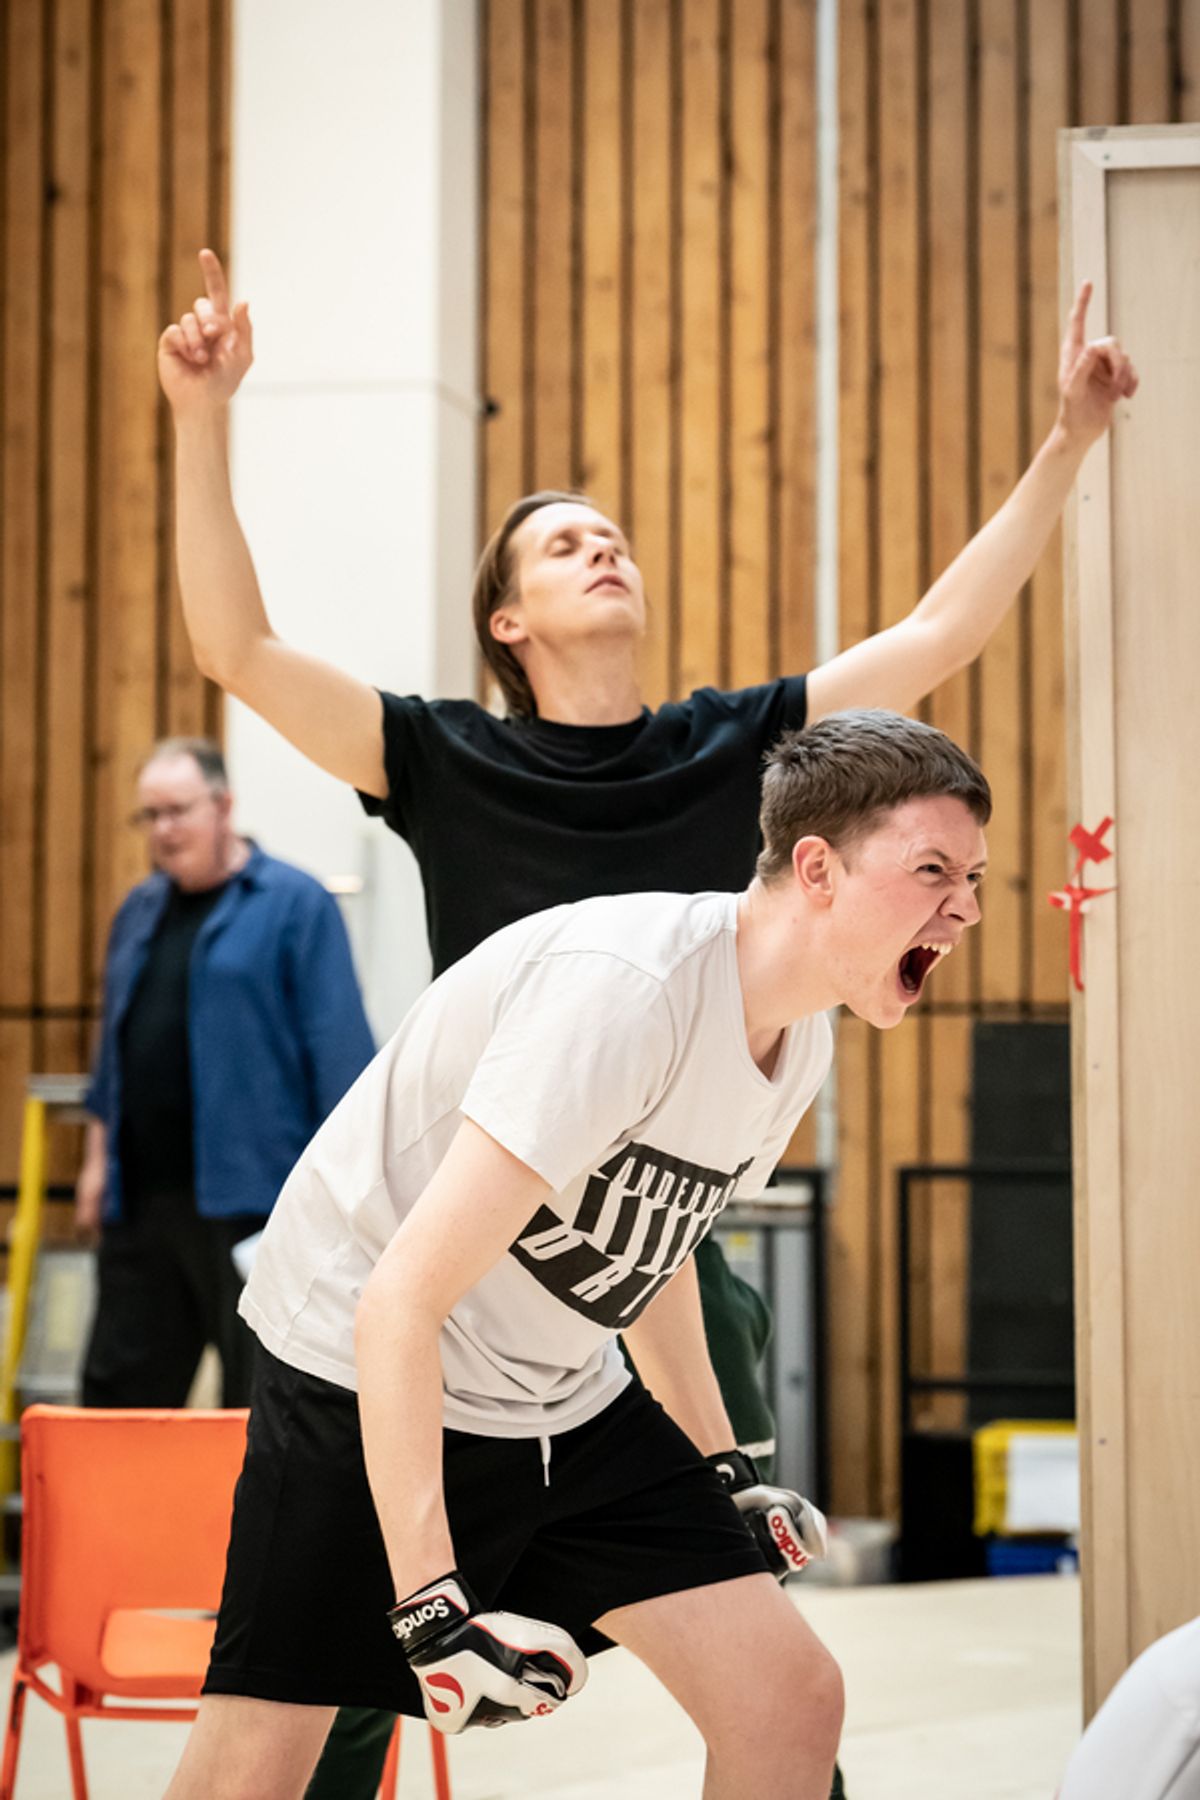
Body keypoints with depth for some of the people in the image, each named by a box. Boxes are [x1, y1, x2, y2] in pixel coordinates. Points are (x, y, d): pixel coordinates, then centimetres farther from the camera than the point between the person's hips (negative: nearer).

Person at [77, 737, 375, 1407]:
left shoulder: (294, 904, -5)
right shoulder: (140, 910, 16)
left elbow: (339, 1046, -10)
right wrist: (99, 1157, 18)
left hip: (248, 1194, -7)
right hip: (142, 1194, 7)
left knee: (261, 1397, -1)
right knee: (121, 1384, 9)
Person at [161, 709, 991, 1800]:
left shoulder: (802, 1038, -1)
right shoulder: (626, 987, -29)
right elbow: (400, 1302, -32)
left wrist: (719, 1468, 22)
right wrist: (428, 1605, -36)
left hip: (567, 1403, 8)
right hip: (363, 1382, -8)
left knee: (791, 1698, -2)